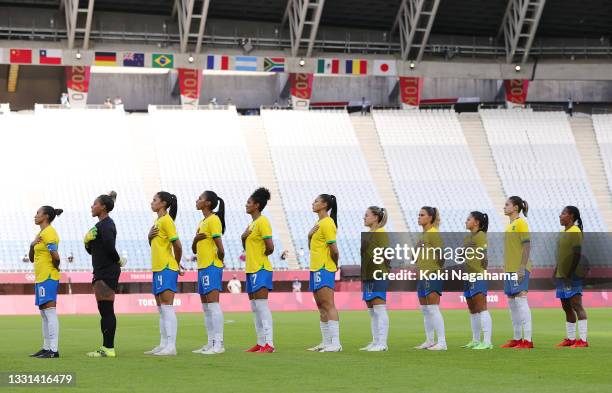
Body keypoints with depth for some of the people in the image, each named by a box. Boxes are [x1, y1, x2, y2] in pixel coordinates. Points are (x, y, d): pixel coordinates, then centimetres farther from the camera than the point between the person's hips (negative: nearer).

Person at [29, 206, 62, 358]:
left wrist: (56, 267, -5)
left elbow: (55, 256, -24)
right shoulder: (41, 233, 20)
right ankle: (46, 348, 17)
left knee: (50, 312, -12)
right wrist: (32, 245, 2)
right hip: (41, 277, 11)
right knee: (44, 314, 12)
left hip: (48, 277, -11)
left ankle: (53, 350, -15)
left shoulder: (48, 233, -12)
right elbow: (31, 259, 20)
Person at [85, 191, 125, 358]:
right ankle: (106, 347, 15)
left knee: (107, 310, -9)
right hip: (101, 272, 11)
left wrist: (118, 261, -11)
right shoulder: (101, 224, 18)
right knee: (104, 311, 12)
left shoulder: (106, 225, -13)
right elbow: (91, 250, 21)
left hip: (107, 273, -11)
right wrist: (87, 241, 0)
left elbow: (109, 246, -27)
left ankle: (109, 348, -9)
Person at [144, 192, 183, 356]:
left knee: (167, 306, -13)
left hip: (167, 269, -10)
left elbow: (177, 245, -16)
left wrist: (177, 264, -3)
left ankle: (171, 346, -15)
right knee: (161, 309, 11)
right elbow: (153, 244, 24)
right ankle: (163, 345, 15)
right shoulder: (158, 221, 18)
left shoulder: (166, 220, -12)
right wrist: (150, 236, 2)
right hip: (158, 268, 10)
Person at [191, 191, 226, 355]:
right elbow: (194, 249, 18)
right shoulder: (202, 222, 18)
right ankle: (211, 343, 13)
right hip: (202, 267, 10)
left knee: (213, 304, -13)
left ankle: (218, 344, -15)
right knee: (206, 307, 10)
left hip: (212, 267, -10)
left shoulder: (214, 220, -10)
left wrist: (219, 258, -1)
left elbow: (220, 247, -18)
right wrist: (195, 239, -1)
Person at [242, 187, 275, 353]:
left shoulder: (262, 222, -12)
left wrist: (261, 255, -3)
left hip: (261, 269, -10)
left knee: (261, 304, -12)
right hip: (251, 269, 10)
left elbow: (270, 247, -19)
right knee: (255, 306, 11)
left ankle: (269, 344, -14)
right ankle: (261, 342, 15)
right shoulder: (252, 223, 17)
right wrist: (243, 238, 5)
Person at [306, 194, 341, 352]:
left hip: (324, 269, -10)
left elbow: (333, 249, -17)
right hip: (316, 268, 10)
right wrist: (310, 235, 5)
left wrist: (335, 264, -2)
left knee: (328, 305, -13)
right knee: (321, 306, 10)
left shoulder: (327, 223, -12)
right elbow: (312, 246, 23)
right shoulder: (319, 223, 18)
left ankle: (335, 343, -16)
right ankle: (326, 342, 14)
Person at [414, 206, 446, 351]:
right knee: (425, 310, 12)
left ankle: (442, 343, -11)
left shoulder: (433, 233, -10)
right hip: (422, 277, 10)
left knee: (433, 309, -11)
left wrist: (433, 269, -9)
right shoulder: (423, 235, 17)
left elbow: (441, 255, -15)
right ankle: (429, 341, 19)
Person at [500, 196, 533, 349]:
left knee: (521, 300, -11)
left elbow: (527, 246, -15)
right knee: (512, 302, 10)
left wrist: (522, 267, -21)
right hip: (510, 269, 9)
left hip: (519, 269, -9)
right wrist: (505, 268, 20)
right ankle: (517, 338, 16)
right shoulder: (509, 225, 17)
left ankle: (527, 340, -11)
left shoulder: (521, 223, -9)